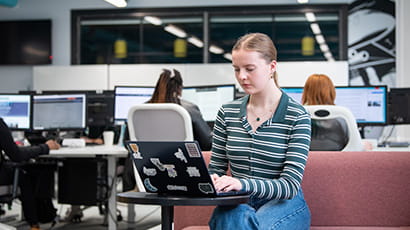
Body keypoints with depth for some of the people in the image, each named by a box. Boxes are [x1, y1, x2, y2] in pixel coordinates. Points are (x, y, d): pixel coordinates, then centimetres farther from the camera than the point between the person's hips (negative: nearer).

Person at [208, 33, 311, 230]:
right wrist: (212, 180, -13)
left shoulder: (297, 116, -5)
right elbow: (216, 167, 13)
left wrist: (243, 184, -31)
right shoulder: (227, 112, 7)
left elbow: (291, 184, -13)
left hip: (283, 204, -2)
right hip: (238, 203, 3)